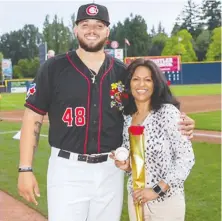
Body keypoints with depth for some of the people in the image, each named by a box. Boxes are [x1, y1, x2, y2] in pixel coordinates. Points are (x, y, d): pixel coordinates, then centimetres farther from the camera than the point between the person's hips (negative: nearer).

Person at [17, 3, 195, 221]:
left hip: (111, 170, 3)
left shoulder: (122, 72, 5)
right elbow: (33, 117, -2)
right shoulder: (53, 67, -2)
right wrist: (25, 169, -8)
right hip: (67, 169, -3)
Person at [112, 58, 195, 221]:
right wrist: (127, 166, -8)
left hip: (166, 201, -5)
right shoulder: (127, 119, 3)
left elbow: (186, 158, -16)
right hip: (136, 200, 5)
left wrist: (157, 190, -18)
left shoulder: (168, 112, -12)